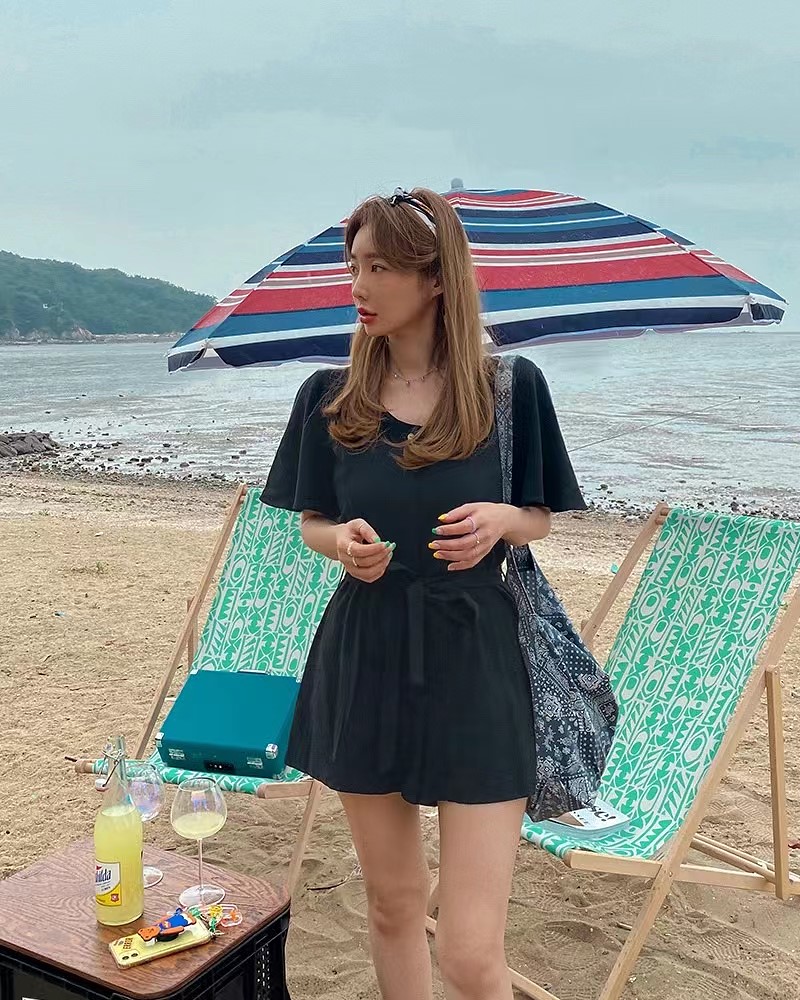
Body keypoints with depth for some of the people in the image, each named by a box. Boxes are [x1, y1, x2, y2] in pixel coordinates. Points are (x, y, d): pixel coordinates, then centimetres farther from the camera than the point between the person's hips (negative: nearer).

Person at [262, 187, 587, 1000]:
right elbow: (312, 524, 10)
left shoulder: (510, 386, -5)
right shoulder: (330, 397, 1)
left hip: (474, 665, -2)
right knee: (391, 905, 18)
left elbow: (541, 520, 5)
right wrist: (343, 540, -13)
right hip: (365, 663, 3)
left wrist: (498, 521, -18)